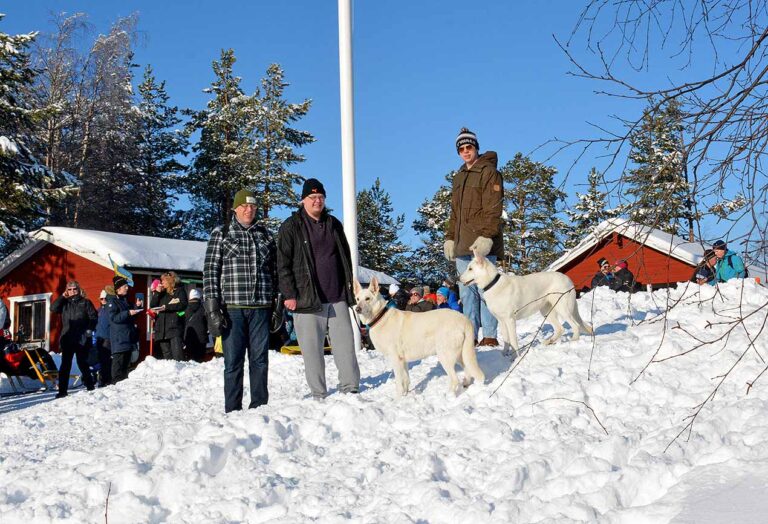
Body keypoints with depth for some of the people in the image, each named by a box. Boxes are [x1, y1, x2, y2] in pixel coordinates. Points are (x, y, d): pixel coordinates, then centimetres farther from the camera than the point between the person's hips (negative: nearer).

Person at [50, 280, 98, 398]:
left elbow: (93, 316, 2)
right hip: (67, 338, 3)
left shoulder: (85, 302, 5)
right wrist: (62, 297, -3)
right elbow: (53, 308, -2)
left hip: (82, 339, -3)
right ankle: (62, 390, 2)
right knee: (65, 365, 1)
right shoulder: (64, 303, 13)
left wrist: (89, 329, -9)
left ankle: (89, 386, 15)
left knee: (82, 363, 2)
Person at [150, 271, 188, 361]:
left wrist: (167, 307, -12)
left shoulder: (179, 290, 8)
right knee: (166, 355, 4)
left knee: (177, 355, -15)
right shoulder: (162, 293, 22)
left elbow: (183, 305, -8)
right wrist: (156, 293, 3)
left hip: (175, 326, -6)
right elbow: (152, 306, 13)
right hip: (162, 328, 6)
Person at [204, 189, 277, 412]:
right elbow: (210, 270, 0)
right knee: (233, 361, -1)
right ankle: (232, 410, 6)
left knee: (260, 359, 5)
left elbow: (275, 271, 15)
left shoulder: (266, 235, 14)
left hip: (261, 308, 3)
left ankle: (259, 407, 14)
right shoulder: (221, 234, 5)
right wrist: (212, 307, -9)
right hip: (232, 307, -3)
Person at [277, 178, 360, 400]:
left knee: (345, 343, 3)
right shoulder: (291, 227, 0)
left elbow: (346, 258, 21)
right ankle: (318, 394, 8)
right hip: (308, 299, -4)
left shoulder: (334, 224, 14)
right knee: (312, 348, 0)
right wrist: (289, 294, -10)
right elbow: (283, 263, -4)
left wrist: (349, 287, 15)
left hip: (338, 298, 4)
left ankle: (350, 388, 11)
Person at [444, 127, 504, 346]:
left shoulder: (488, 172, -1)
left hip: (481, 244, -7)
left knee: (484, 289, -8)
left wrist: (486, 236, -20)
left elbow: (493, 209, -10)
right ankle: (470, 335, 6)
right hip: (462, 244, 7)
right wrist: (450, 238, 17)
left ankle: (490, 336, -5)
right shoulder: (459, 177, 22)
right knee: (466, 291, 4)